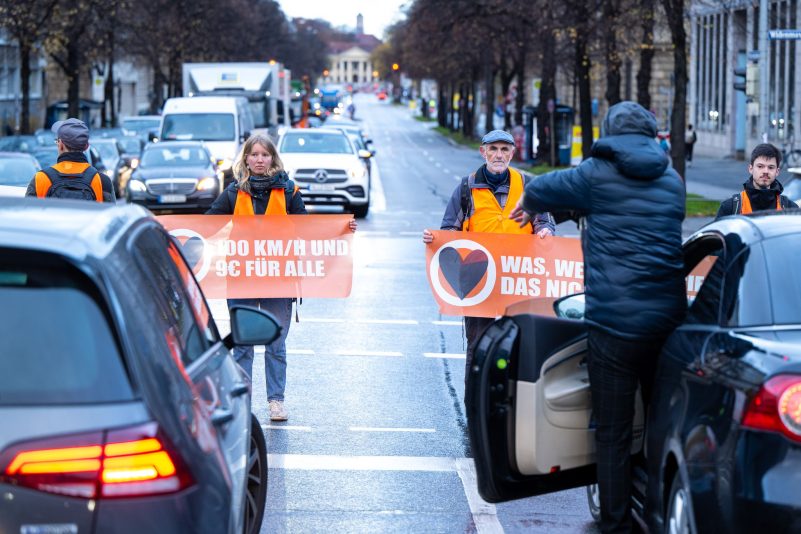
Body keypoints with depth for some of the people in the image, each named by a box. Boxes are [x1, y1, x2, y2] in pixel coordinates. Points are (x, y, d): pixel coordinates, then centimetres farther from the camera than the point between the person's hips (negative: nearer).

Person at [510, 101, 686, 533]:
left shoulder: (598, 174, -2)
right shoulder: (671, 181, 13)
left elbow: (541, 189, 9)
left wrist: (529, 204, 34)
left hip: (614, 319, -5)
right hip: (668, 316, 5)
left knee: (612, 433, 0)